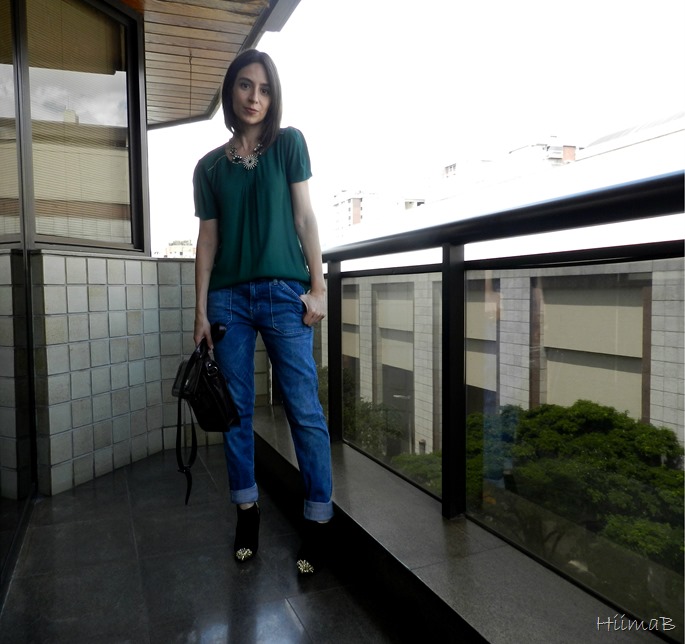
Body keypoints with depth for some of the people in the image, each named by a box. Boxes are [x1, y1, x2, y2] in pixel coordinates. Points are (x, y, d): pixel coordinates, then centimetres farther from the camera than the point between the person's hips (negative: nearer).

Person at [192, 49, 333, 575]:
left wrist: (318, 286, -4)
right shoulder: (210, 166, 13)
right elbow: (208, 239, 11)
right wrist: (201, 308, 5)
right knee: (237, 410, 6)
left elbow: (305, 217, 3)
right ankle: (247, 510, 22)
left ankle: (319, 520, 8)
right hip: (228, 297, 3)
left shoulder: (289, 143, 8)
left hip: (283, 291, -2)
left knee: (305, 409, -4)